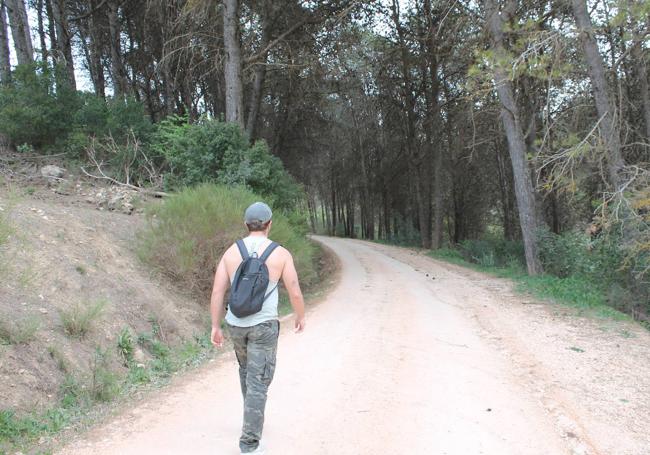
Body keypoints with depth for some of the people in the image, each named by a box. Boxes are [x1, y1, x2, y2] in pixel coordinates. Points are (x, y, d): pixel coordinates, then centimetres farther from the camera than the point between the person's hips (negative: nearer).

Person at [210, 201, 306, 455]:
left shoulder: (231, 252, -1)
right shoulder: (281, 254, -9)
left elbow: (217, 292, -3)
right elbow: (295, 293, -6)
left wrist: (215, 327, 6)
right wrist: (301, 317, 13)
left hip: (236, 325, 4)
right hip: (264, 326, -4)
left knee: (247, 368, 28)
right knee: (258, 382, 2)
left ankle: (253, 419, 44)